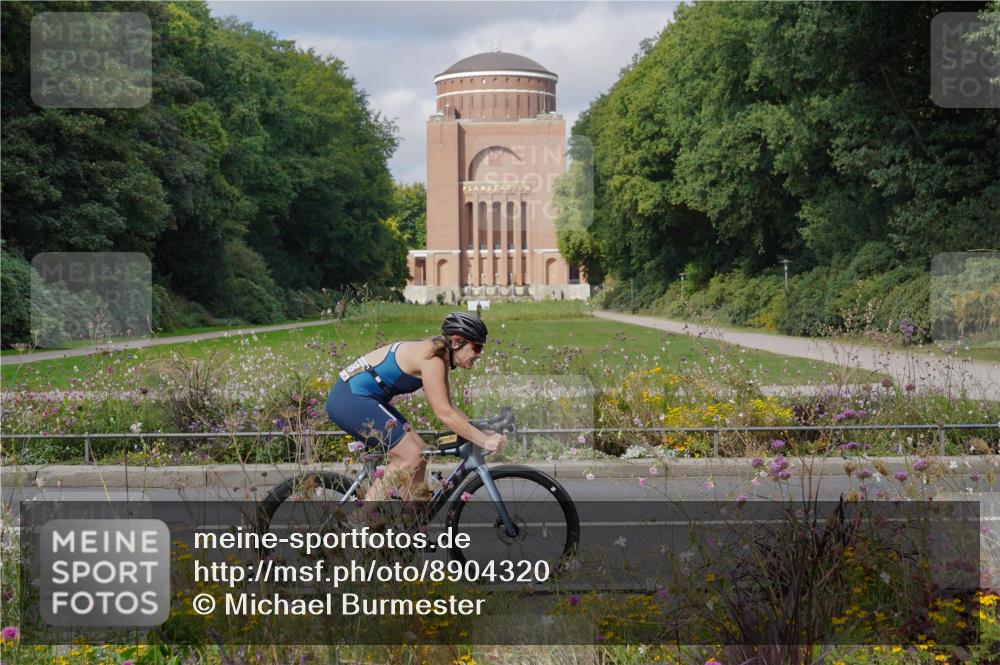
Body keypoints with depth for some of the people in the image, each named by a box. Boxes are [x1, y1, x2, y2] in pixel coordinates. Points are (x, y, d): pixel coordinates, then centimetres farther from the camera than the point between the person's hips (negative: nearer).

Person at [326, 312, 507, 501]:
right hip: (350, 400, -10)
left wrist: (481, 432, 5)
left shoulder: (439, 358, 9)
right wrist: (483, 441, -22)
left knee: (420, 453, 9)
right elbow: (444, 414, -24)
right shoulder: (432, 359, -21)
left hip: (357, 399, 10)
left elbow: (448, 407, 14)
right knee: (412, 457, -13)